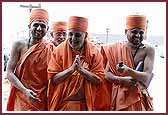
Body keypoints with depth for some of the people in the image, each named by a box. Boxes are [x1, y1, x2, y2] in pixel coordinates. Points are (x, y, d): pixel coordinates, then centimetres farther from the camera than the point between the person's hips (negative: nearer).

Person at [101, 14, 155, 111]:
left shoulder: (148, 50, -6)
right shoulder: (116, 48, -2)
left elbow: (147, 77, -16)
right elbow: (107, 74, -1)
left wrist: (128, 71, -32)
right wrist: (123, 80, -19)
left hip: (139, 98, -1)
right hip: (118, 97, 1)